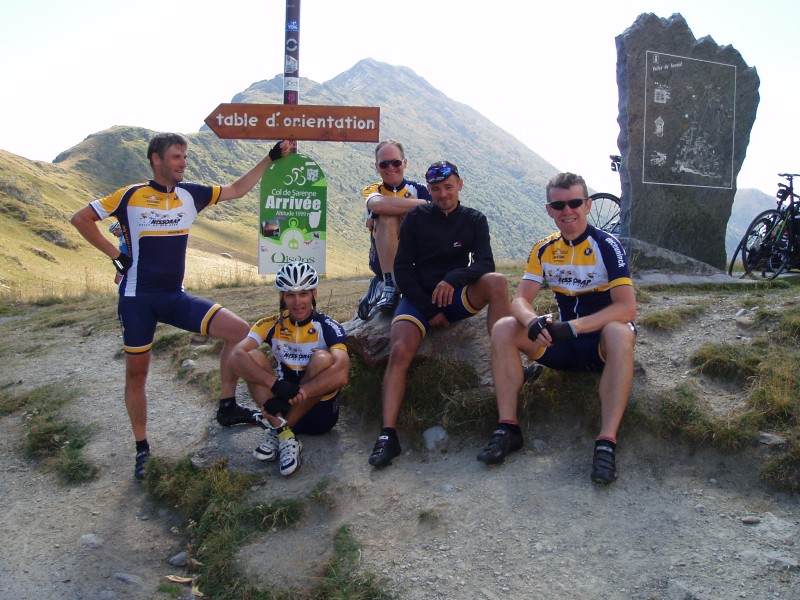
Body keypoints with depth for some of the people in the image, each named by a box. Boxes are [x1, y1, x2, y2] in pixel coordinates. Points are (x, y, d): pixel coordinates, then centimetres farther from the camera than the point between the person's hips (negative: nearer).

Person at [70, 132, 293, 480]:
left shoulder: (190, 194, 3)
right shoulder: (131, 196, -7)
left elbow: (237, 190, 5)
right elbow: (81, 219, -1)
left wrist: (272, 157, 0)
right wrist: (115, 254, -6)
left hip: (175, 297, 3)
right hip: (138, 298, -3)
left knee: (239, 330, -11)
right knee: (136, 372, 5)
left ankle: (227, 407, 4)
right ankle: (142, 449, 23)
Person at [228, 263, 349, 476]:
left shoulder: (328, 327, -13)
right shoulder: (272, 325, -5)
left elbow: (341, 374, -30)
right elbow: (236, 356, -22)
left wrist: (298, 393, -37)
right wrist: (276, 384, -35)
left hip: (320, 411, -2)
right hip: (282, 406, 3)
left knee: (323, 358, -28)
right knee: (253, 356, -17)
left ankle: (277, 432, -22)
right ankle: (285, 436, -26)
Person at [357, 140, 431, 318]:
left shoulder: (419, 189, 6)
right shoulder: (372, 190, 4)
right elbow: (378, 204, -22)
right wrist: (421, 204, -20)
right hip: (384, 260, -1)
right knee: (387, 217, -27)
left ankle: (380, 286, -9)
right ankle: (389, 285, -29)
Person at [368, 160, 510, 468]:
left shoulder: (474, 220, 7)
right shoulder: (416, 218, 3)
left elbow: (485, 263, -6)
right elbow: (402, 268, 0)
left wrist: (452, 278, -27)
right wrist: (429, 310, -9)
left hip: (457, 296, 1)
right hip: (419, 298, -1)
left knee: (497, 281, -28)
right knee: (401, 350, -28)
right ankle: (387, 434, -31)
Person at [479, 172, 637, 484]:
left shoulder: (607, 245, -11)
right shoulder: (544, 250, 3)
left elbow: (627, 307, -22)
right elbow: (520, 300, -5)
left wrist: (572, 327, -34)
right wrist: (533, 322, -30)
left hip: (601, 344, -4)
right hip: (564, 344, 4)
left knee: (620, 334, -38)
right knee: (503, 328, -17)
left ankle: (607, 441, -35)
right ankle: (508, 427, -16)